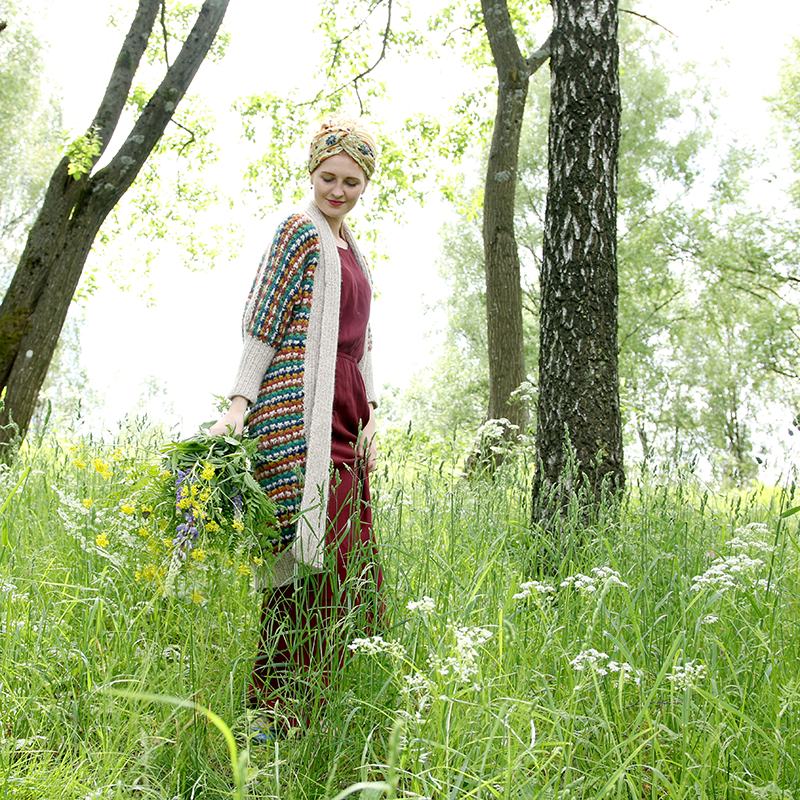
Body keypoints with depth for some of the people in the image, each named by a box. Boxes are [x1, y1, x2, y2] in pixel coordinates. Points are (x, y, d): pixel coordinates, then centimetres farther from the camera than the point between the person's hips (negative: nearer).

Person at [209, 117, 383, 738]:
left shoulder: (350, 246, 22)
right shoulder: (300, 231, -3)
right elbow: (263, 323, -9)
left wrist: (369, 414, 14)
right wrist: (239, 404, -18)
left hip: (342, 421, 9)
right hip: (299, 416, -9)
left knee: (350, 565, 8)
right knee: (311, 562, -11)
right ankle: (277, 716, -4)